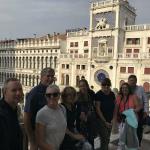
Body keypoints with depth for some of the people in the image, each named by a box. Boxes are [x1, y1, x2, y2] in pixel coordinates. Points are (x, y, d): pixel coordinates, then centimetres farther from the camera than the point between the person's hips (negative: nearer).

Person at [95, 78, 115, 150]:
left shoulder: (112, 94, 3)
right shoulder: (98, 94, -13)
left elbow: (114, 107, 10)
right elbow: (98, 109, -15)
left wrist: (113, 119, -1)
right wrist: (105, 121, -14)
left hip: (110, 120, 6)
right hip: (102, 120, -6)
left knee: (107, 139, 16)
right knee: (104, 139, -8)